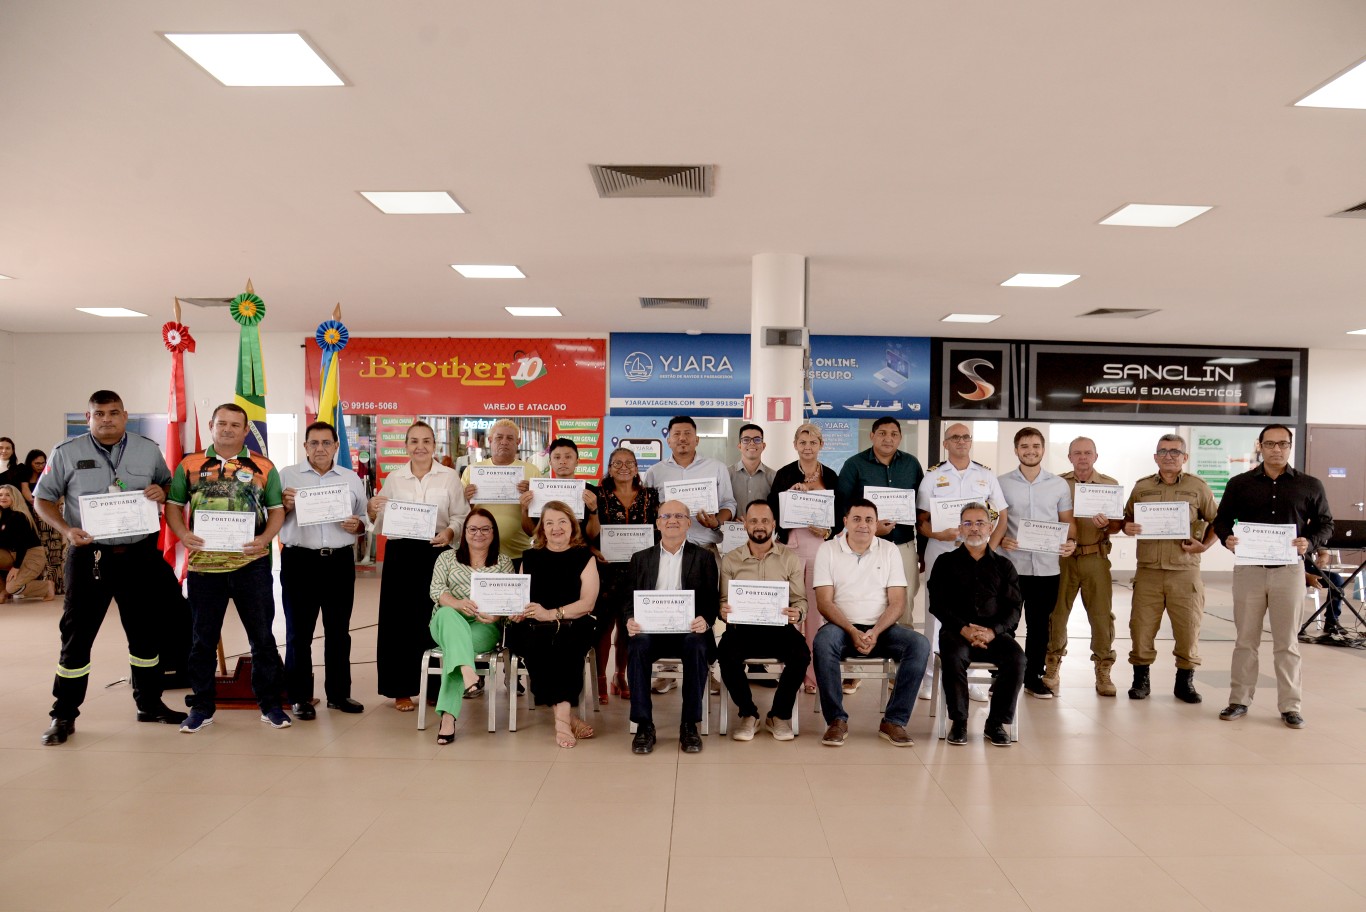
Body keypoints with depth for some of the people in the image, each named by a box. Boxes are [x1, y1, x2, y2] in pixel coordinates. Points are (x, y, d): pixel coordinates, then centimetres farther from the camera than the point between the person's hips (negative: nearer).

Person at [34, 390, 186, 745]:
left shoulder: (148, 450, 5)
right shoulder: (67, 452, 0)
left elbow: (171, 488, 14)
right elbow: (43, 498, 4)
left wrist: (162, 493, -10)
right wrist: (66, 529, -13)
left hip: (140, 554, 2)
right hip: (88, 556, -2)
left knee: (146, 632, 11)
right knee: (77, 635, 3)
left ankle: (149, 703, 26)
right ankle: (63, 715, 16)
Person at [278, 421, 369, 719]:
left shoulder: (352, 479, 11)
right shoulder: (287, 476, 3)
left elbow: (365, 520, 15)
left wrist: (357, 526, -7)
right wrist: (285, 506, -16)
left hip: (340, 562, 3)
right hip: (300, 561, -2)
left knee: (339, 631, 10)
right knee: (298, 633, 3)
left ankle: (338, 693, 21)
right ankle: (300, 697, 13)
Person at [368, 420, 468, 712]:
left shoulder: (450, 477, 5)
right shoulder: (393, 478, 9)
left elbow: (461, 515, 2)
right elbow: (381, 522, 11)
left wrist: (450, 532, -17)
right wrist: (372, 510, -10)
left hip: (436, 552, -1)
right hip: (400, 553, 1)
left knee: (434, 618, 0)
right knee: (399, 619, 1)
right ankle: (401, 689, 12)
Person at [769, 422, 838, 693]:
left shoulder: (830, 475, 11)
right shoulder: (784, 474, 5)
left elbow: (839, 512, 12)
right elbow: (773, 510, 1)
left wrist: (829, 530, -6)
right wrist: (789, 492, -13)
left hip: (822, 543, 2)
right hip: (792, 542, -2)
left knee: (818, 606, 1)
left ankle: (815, 670, 8)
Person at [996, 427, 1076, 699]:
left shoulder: (1059, 485, 8)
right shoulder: (1002, 483, 4)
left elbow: (1067, 520, 12)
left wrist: (1071, 540, -8)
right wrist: (1000, 539, -13)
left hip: (1047, 567, 2)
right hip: (1011, 565, -1)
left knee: (1039, 625, 10)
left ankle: (1034, 677, 22)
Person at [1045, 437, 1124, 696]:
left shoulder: (1110, 485, 8)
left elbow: (1118, 523, 5)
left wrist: (1107, 525, -16)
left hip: (1096, 556, 0)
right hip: (1063, 556, 0)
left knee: (1102, 614, 0)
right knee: (1056, 612, 2)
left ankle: (1103, 671, 13)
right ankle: (1052, 668, 15)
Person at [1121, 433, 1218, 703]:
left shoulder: (1198, 487, 5)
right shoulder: (1141, 487, 10)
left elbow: (1216, 521, 10)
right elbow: (1127, 519, 17)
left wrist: (1204, 545, -4)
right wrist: (1127, 528, -5)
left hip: (1185, 571, -1)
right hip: (1148, 570, 1)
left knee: (1188, 628, 2)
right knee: (1141, 626, 1)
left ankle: (1185, 681, 19)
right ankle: (1141, 679, 15)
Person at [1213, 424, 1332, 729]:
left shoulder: (1310, 486, 6)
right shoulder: (1239, 484, 6)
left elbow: (1325, 524, 8)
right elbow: (1222, 519, 10)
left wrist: (1310, 542, -12)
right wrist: (1227, 538, -12)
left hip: (1289, 570, 0)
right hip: (1249, 569, 0)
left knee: (1287, 643, 5)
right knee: (1245, 640, 6)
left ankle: (1290, 706, 13)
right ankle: (1239, 700, 15)